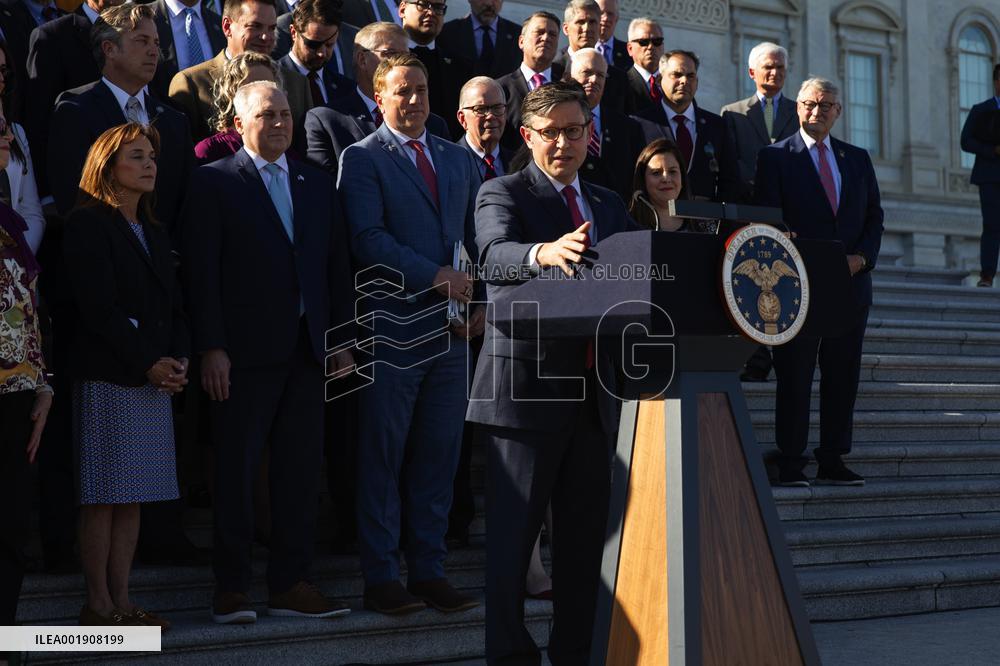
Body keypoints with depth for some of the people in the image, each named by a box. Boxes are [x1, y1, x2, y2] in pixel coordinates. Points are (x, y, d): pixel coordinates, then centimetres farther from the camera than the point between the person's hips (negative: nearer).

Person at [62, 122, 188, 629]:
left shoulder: (152, 233, 20)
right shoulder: (88, 224, -5)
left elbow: (171, 304, 16)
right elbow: (98, 307, -13)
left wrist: (179, 358, -1)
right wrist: (147, 363, -14)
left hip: (155, 380, 7)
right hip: (107, 379, -7)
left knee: (132, 497, 7)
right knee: (103, 497, -3)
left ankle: (121, 600, 11)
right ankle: (98, 605, 3)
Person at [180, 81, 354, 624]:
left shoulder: (317, 185, 15)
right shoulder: (213, 183, 0)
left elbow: (337, 267, 14)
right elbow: (202, 271, -6)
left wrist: (343, 340, 7)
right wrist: (210, 348, -13)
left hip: (307, 351, 5)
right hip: (244, 351, -5)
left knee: (301, 468, 6)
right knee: (236, 470, 1)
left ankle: (291, 584, 14)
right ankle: (231, 586, 10)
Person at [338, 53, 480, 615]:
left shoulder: (459, 160, 18)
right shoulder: (362, 158, 0)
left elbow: (478, 236, 19)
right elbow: (369, 239, -12)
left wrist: (479, 301, 4)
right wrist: (435, 276, -17)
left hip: (452, 329, 5)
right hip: (394, 325, -5)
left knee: (439, 455, 7)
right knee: (383, 455, -1)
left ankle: (429, 570, 14)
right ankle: (382, 577, 7)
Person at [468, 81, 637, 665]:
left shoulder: (610, 206, 18)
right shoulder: (502, 194, 0)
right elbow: (496, 253, -21)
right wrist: (544, 254, -43)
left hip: (595, 389, 6)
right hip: (528, 385, -5)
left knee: (587, 529, 9)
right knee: (514, 528, -2)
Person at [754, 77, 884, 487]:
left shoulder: (857, 158, 16)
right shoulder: (775, 157, 2)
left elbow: (874, 216, 14)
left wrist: (862, 256, -3)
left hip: (851, 282, 4)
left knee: (843, 376, 6)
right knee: (794, 375, -3)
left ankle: (833, 461, 14)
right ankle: (790, 463, 2)